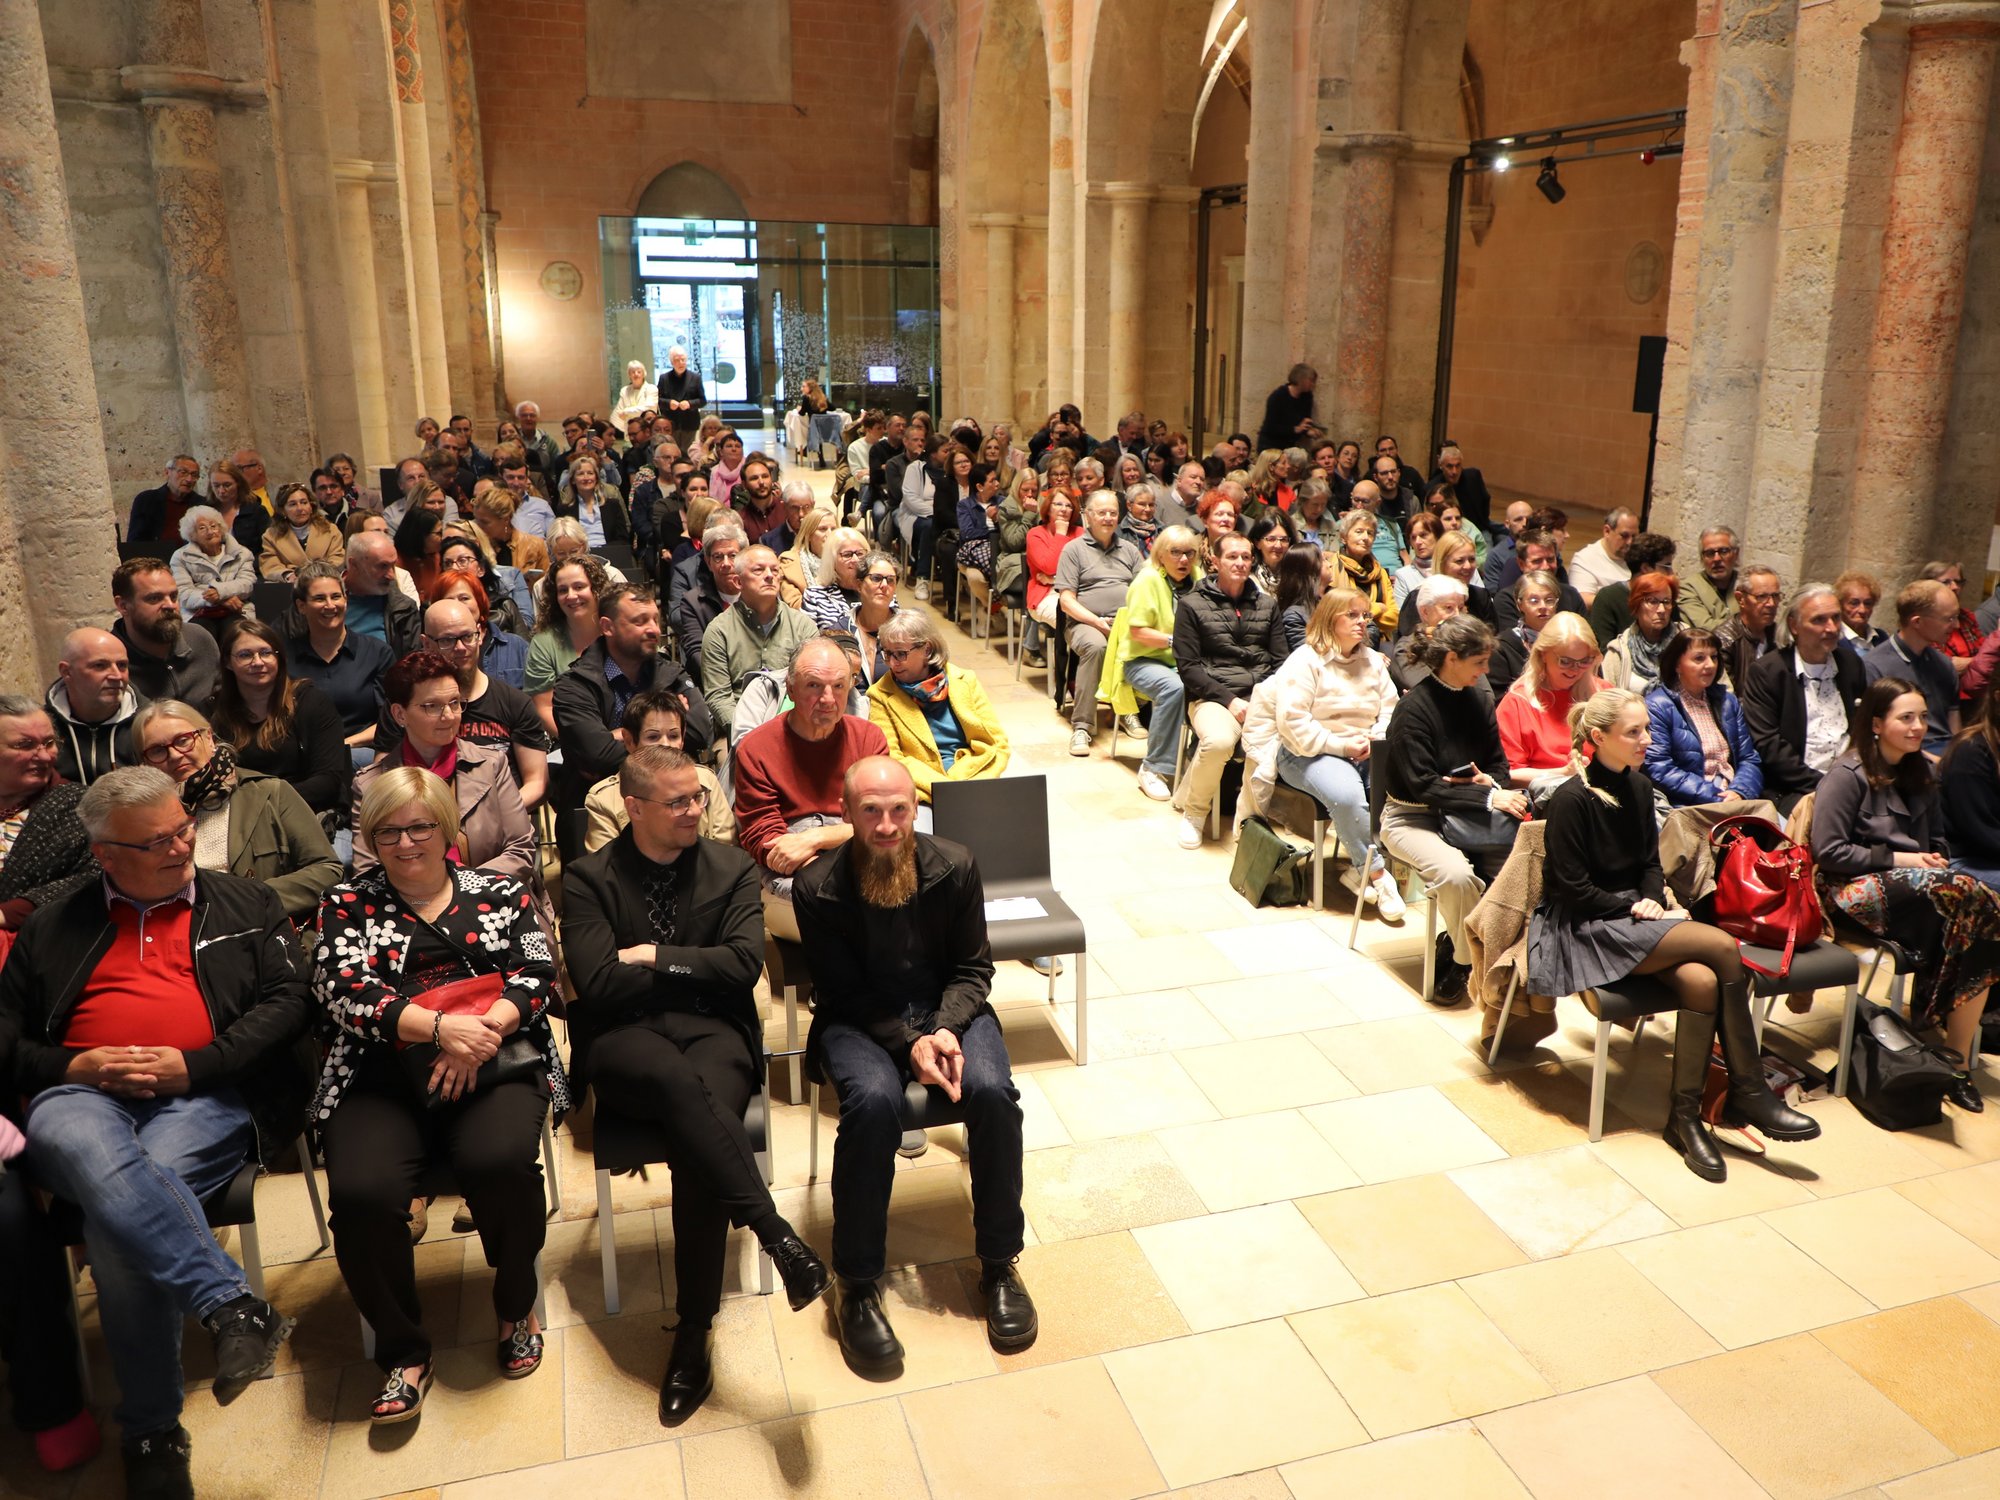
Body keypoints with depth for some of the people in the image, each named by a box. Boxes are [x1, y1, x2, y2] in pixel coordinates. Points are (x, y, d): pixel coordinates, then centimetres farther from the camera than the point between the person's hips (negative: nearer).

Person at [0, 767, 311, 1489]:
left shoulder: (247, 905, 18)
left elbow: (287, 1001, 6)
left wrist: (191, 1065, -8)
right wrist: (74, 1066, -3)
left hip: (206, 1097, -1)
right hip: (82, 1096, 1)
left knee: (115, 1211, -32)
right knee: (75, 1140, -38)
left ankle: (152, 1429, -20)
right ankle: (234, 1306, -43)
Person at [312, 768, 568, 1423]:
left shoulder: (502, 892, 13)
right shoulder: (346, 904, 13)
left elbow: (536, 975, 3)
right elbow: (346, 993, -2)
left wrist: (480, 1032, -18)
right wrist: (441, 1027, -18)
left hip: (493, 1063, 0)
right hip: (382, 1077, 1)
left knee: (500, 1161, -30)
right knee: (361, 1191, -27)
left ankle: (516, 1306, 0)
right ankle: (404, 1350, -3)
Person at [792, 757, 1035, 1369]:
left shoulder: (954, 867, -7)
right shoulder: (819, 888, -12)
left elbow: (973, 968, 0)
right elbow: (843, 994, -8)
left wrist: (946, 1030, -20)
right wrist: (910, 1042, -23)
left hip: (947, 1010, 2)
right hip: (859, 1021, -2)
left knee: (992, 1090, -27)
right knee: (873, 1101, -34)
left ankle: (999, 1265, -7)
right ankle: (857, 1286, -17)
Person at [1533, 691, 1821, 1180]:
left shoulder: (1638, 786, 9)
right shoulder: (1572, 799, -15)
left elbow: (1650, 863, 16)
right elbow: (1573, 889, -14)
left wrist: (1657, 901, -2)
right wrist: (1633, 907, -11)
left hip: (1633, 916, 7)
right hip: (1586, 929, -7)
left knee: (1701, 980, -25)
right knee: (1722, 946, -23)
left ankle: (1685, 1116, -15)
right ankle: (1748, 1093, -13)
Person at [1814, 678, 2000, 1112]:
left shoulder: (1921, 773, 18)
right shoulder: (1848, 775, -6)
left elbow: (1936, 841, 26)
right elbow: (1828, 852, -12)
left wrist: (1935, 859, 3)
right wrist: (1899, 859, -12)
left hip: (1914, 885, 7)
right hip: (1856, 890, -7)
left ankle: (1957, 1063, -18)